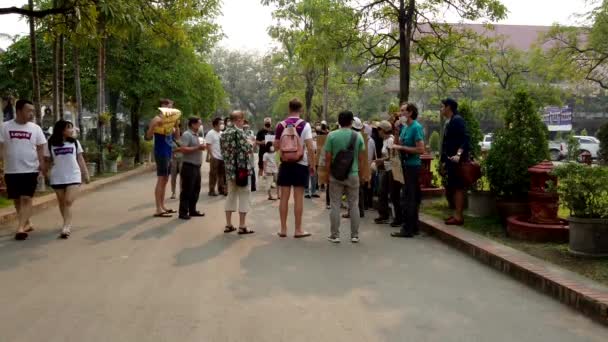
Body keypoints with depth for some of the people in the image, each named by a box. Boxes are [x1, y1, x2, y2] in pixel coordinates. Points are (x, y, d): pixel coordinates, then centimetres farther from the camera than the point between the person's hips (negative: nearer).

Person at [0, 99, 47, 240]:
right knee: (17, 200, 11)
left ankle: (20, 228, -11)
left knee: (26, 199, -9)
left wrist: (42, 163, -8)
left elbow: (40, 148, 5)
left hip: (30, 169, -1)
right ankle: (27, 223, 28)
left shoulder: (35, 128, 1)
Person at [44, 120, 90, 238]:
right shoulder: (51, 144, 0)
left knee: (68, 202, -10)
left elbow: (80, 159, 9)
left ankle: (66, 227, -13)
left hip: (73, 176, -1)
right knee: (62, 202, 11)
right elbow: (47, 160, 8)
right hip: (57, 178, 1)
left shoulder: (75, 142, 3)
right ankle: (68, 224, 26)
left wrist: (85, 174, 8)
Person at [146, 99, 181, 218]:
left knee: (165, 180, 12)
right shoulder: (157, 119, -9)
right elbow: (148, 136, -17)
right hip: (161, 153, -9)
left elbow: (177, 137, 18)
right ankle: (158, 210, -9)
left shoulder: (169, 119, 16)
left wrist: (176, 125, 4)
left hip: (168, 153, 9)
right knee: (161, 180, -10)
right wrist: (154, 125, -30)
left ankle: (162, 206, 19)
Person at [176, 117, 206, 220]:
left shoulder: (196, 135, 17)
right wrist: (197, 148, -21)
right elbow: (183, 149, -24)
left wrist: (201, 147, 13)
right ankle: (183, 212, 1)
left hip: (196, 166, 10)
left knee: (196, 189, 13)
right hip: (189, 166, -10)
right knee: (187, 190, -5)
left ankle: (192, 210, 22)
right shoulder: (187, 135, -12)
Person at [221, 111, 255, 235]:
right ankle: (242, 226, 0)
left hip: (229, 168, 8)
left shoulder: (224, 133, 12)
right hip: (241, 168, -8)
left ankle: (228, 225, 17)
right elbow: (247, 150, -17)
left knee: (231, 194, 14)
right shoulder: (239, 132, -13)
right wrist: (250, 143, 3)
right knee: (244, 195, -1)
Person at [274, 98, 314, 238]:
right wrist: (312, 164, -3)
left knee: (284, 197, 7)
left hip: (285, 164, 3)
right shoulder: (305, 125, -7)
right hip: (301, 164, -3)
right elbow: (310, 147, -13)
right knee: (298, 197, 1)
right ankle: (298, 230, 7)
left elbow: (276, 147, 7)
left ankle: (283, 229, 12)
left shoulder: (281, 125, 2)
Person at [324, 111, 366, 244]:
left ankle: (335, 235, 8)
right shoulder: (358, 136, -1)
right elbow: (362, 158, 1)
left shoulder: (332, 135, -5)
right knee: (354, 205, 9)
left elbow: (328, 157, -6)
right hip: (353, 174, 1)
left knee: (335, 205, 6)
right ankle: (355, 235, 13)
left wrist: (329, 172, 5)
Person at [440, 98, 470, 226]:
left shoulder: (457, 120, -11)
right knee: (453, 188, 12)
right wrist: (445, 161, 23)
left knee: (458, 187, -8)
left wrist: (459, 154, -33)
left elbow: (465, 139, -21)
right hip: (451, 160, 10)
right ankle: (457, 214, 18)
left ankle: (458, 216, -6)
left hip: (457, 159, -10)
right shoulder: (450, 122, 19)